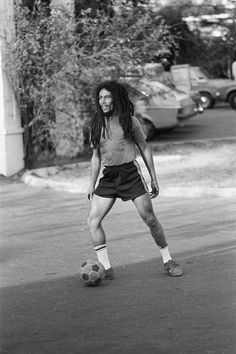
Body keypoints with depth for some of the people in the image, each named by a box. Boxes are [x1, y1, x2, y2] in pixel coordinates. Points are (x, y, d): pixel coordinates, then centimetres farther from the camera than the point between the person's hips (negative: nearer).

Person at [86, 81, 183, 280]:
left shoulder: (129, 121, 0)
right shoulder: (97, 125, 9)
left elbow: (144, 149, 5)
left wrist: (154, 179, 3)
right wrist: (92, 185, 14)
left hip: (131, 173, -3)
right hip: (108, 177, 4)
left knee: (150, 219, -3)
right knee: (93, 220, -11)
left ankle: (168, 261, 15)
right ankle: (106, 269, -8)